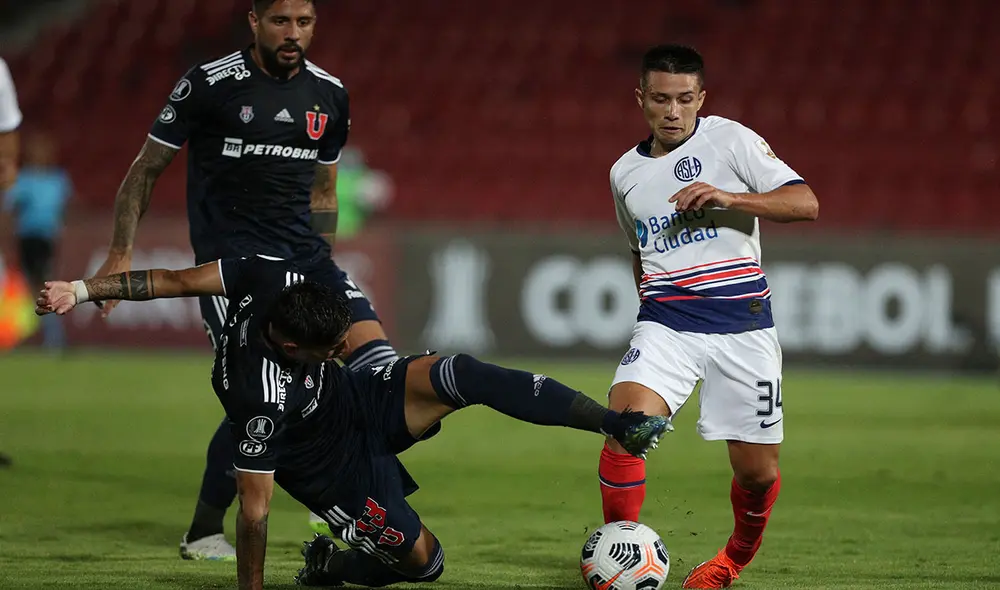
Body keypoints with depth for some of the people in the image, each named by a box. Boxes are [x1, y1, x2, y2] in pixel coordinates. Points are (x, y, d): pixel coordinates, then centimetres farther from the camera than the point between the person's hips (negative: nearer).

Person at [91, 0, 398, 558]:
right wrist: (121, 254, -5)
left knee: (379, 362, -11)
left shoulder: (329, 95, 9)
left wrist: (321, 270, 22)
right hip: (231, 258, -5)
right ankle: (204, 533, 0)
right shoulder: (209, 84, -7)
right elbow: (148, 169, 1)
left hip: (305, 255, 6)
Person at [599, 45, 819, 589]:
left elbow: (805, 203, -10)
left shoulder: (730, 140, -1)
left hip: (742, 326, -2)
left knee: (757, 472, 3)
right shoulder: (625, 172, 13)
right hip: (665, 326, 2)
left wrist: (728, 198, -20)